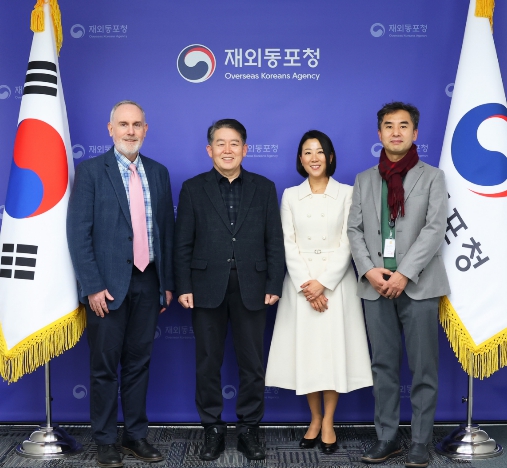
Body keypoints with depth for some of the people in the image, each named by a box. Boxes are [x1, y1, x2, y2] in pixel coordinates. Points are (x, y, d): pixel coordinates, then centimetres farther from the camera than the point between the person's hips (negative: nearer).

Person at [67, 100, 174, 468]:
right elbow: (78, 233, -9)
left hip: (148, 282, 4)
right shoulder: (91, 170, -4)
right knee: (105, 366, 5)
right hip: (108, 285, -4)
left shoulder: (158, 172, 10)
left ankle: (136, 435, 24)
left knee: (139, 363, 12)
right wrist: (93, 286, -14)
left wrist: (167, 282, 9)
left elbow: (167, 229, 12)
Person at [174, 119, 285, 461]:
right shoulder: (193, 189, 4)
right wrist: (183, 287, -5)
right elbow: (183, 244, 2)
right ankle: (213, 429, 21)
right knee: (208, 363, 7)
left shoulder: (264, 188, 6)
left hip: (251, 288, 1)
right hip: (207, 288, 0)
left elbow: (274, 241, 3)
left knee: (252, 363, 7)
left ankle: (249, 429, 20)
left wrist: (274, 285, -3)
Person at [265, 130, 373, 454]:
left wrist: (323, 282, -13)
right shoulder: (290, 195, 6)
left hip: (336, 282, -1)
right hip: (301, 284, 2)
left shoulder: (347, 194, 1)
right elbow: (288, 244, 0)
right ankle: (315, 419, 17)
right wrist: (306, 285, -11)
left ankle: (329, 422, 11)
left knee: (333, 349, 1)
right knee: (305, 349, 4)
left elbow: (347, 243, -4)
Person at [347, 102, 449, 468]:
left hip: (418, 284, -2)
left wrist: (404, 274, -15)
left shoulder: (432, 177, 5)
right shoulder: (364, 180, 14)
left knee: (423, 368, 1)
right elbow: (354, 229, 7)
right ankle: (387, 438, 16)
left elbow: (435, 229, -6)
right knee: (383, 366, 7)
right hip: (375, 285, 3)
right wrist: (369, 270, -9)